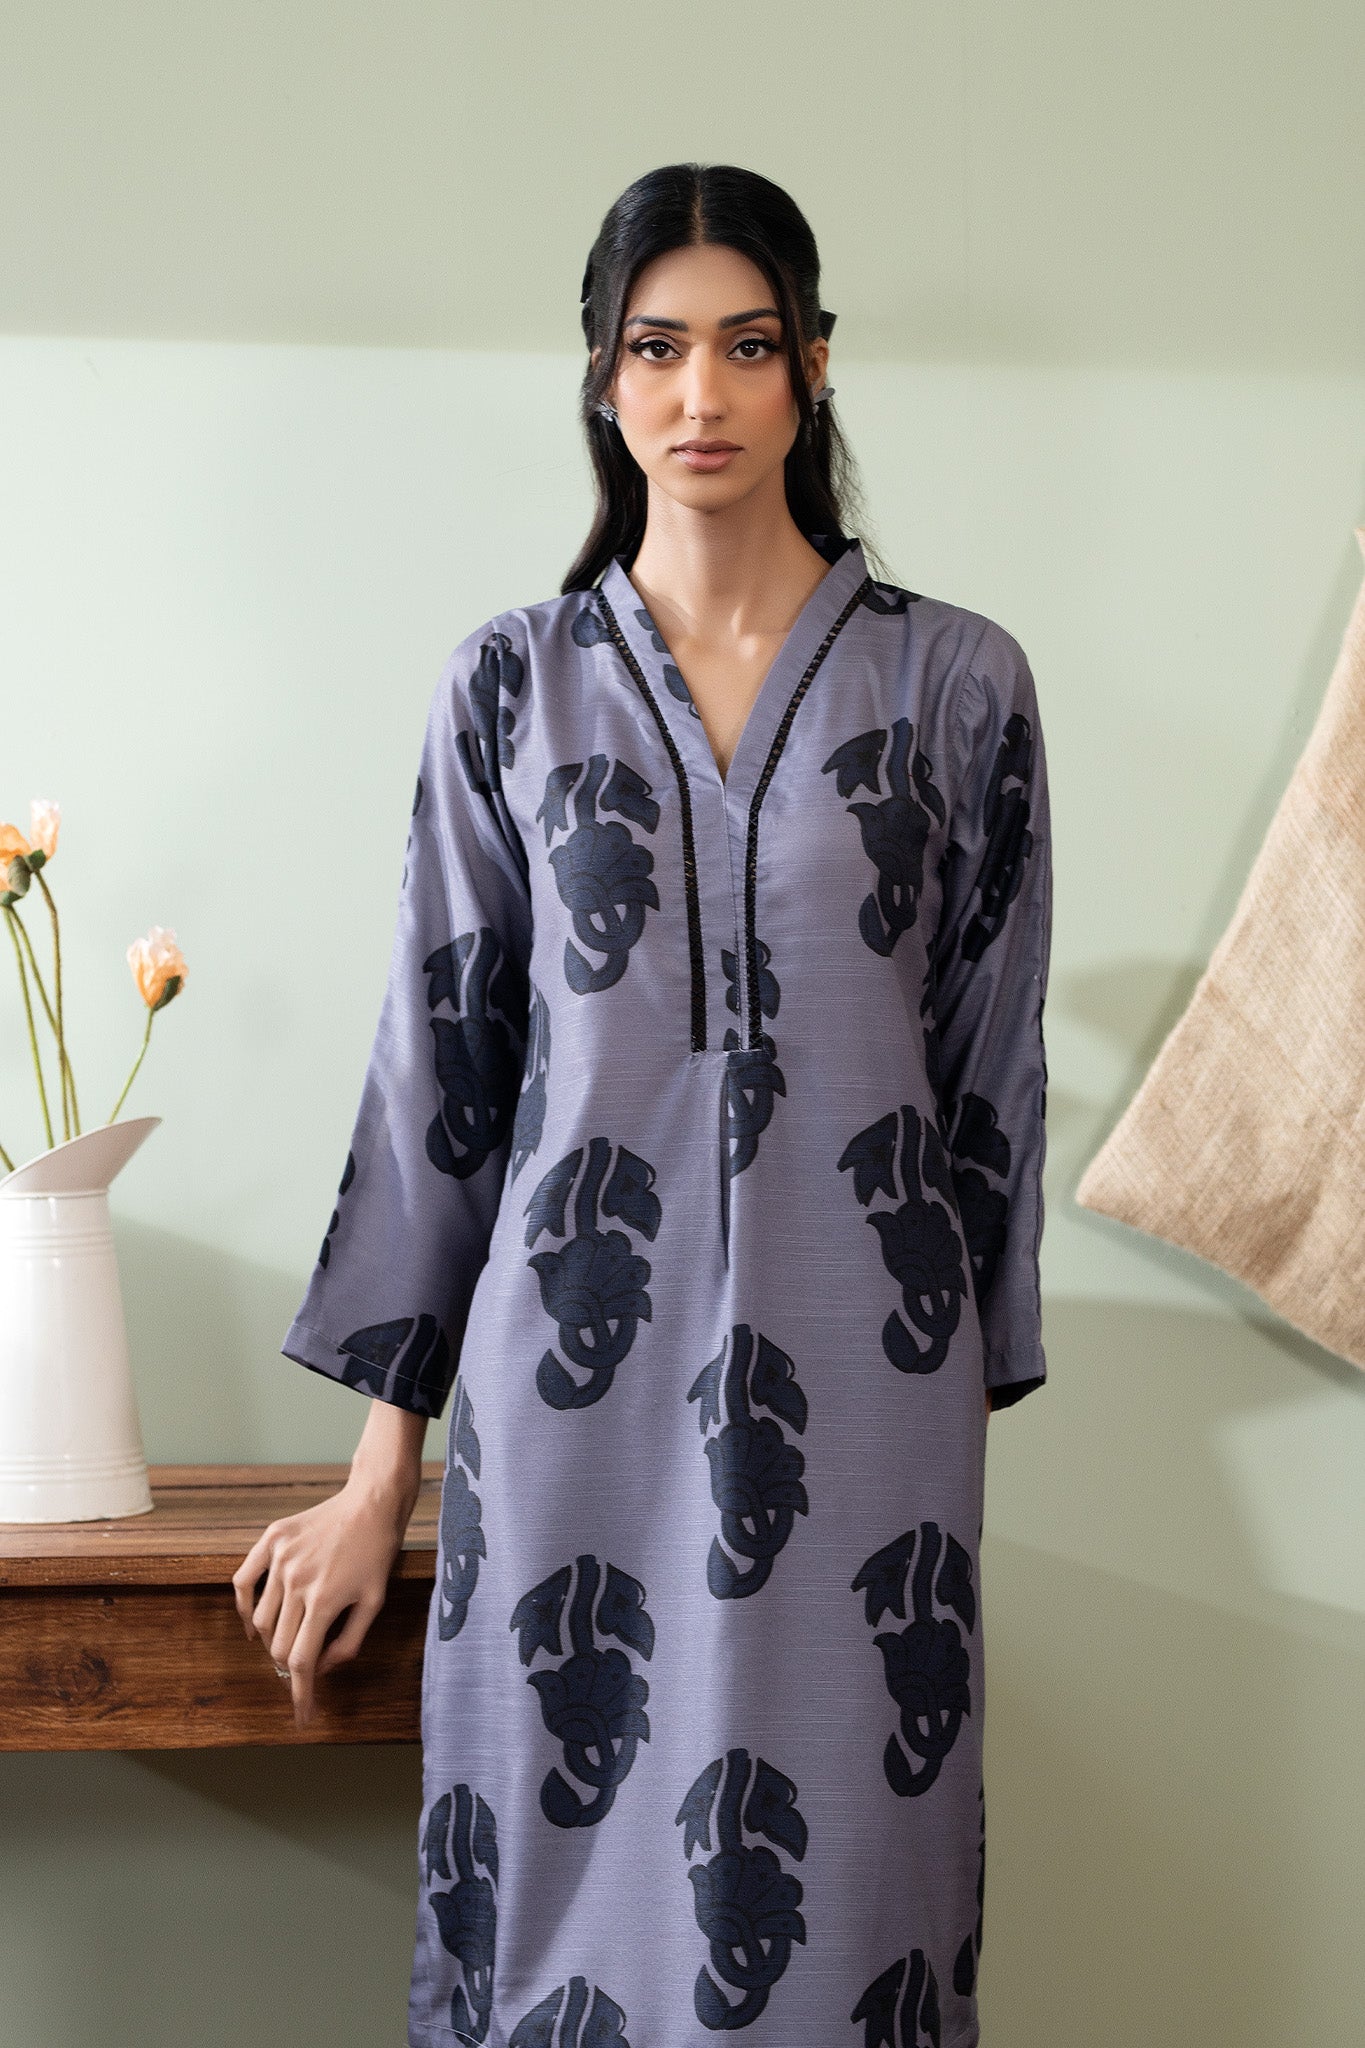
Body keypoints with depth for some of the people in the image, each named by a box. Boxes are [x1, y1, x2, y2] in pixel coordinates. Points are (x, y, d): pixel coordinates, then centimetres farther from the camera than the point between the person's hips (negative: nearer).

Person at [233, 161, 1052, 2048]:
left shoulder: (956, 683, 3)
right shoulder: (513, 685, 5)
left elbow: (994, 1074, 5)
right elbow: (439, 1061, 6)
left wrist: (971, 1427, 4)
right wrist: (381, 1470, 5)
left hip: (860, 1397, 0)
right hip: (575, 1384, 1)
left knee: (837, 1894, 2)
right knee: (571, 1879, 4)